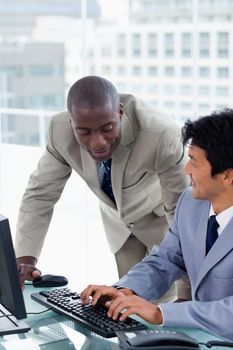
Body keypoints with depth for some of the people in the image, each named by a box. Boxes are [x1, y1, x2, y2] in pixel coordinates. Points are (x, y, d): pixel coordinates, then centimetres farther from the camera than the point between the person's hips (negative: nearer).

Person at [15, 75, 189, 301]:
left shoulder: (162, 135, -40)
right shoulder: (61, 130, -28)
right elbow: (40, 193, -14)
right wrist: (25, 258, -24)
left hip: (162, 217, -3)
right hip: (119, 220, 3)